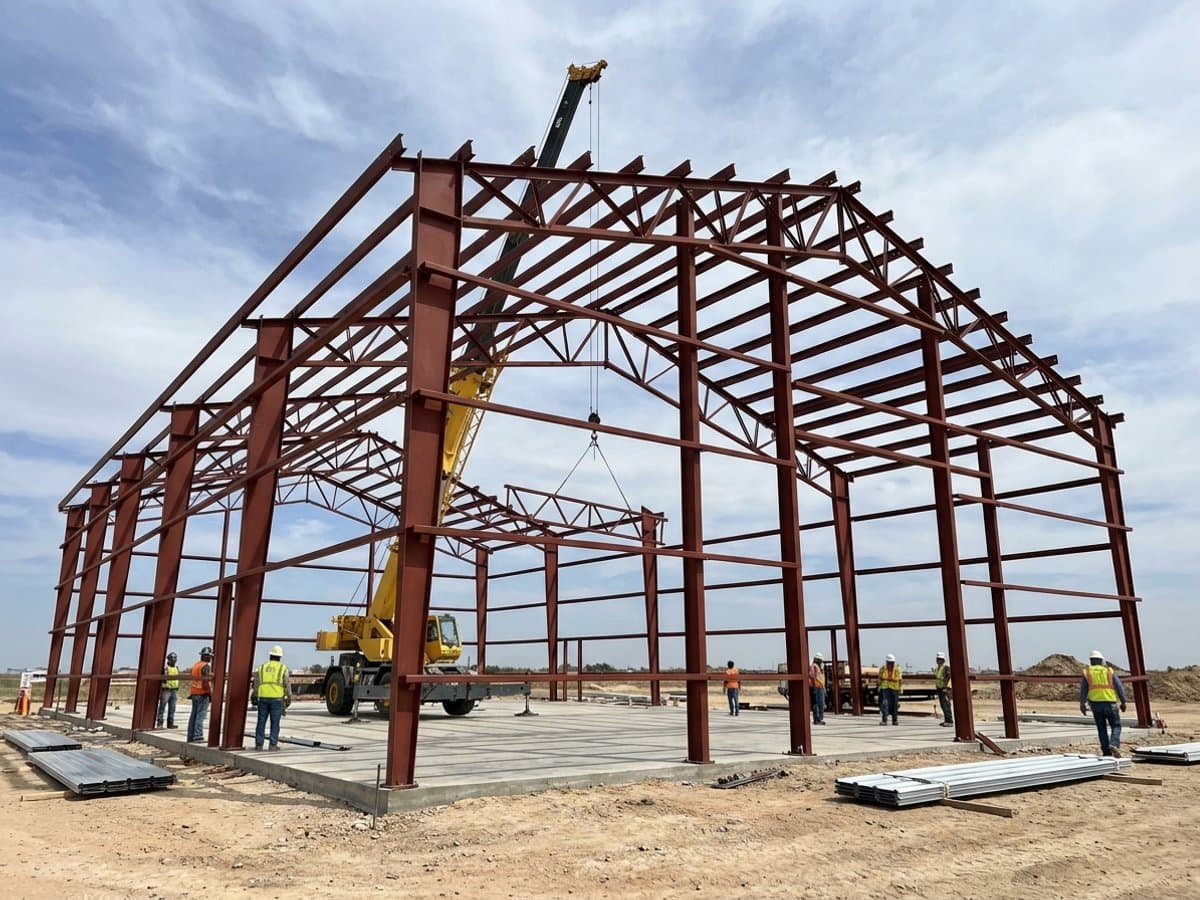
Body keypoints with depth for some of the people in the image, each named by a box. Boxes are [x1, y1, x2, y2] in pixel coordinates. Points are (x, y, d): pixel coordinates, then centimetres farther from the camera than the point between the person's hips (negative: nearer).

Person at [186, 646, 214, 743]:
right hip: (203, 693, -8)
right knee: (201, 715, -8)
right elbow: (205, 682, -19)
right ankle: (198, 736, -12)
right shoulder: (206, 666, -13)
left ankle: (190, 737, 13)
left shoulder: (195, 665, 13)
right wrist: (211, 694, -13)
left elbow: (194, 679, 16)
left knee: (194, 715, 11)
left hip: (194, 693, 8)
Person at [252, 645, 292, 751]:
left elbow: (256, 685, 10)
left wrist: (255, 696, 23)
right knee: (274, 723, 2)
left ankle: (259, 744, 7)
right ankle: (273, 744, 1)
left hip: (263, 698, 2)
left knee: (261, 722, 7)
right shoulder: (283, 668, 1)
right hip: (277, 699, -2)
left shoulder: (261, 667, 9)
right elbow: (287, 685, 0)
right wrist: (289, 698, 10)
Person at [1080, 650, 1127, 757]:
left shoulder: (1086, 673, 9)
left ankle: (1106, 752, 9)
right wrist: (1123, 702, 11)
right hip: (1110, 703, -1)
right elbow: (1119, 687, 5)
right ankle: (1114, 744, -14)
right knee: (1116, 726, 9)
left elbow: (1083, 690, 6)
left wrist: (1082, 704, 10)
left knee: (1102, 728, 11)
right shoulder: (1110, 671, 10)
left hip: (1095, 704, 1)